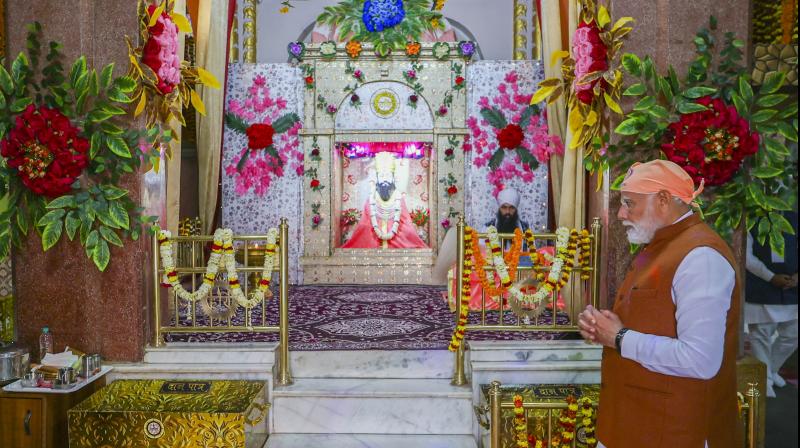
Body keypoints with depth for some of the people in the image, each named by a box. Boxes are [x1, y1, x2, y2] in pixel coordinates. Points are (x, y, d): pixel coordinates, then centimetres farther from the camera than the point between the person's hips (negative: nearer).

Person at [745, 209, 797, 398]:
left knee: (792, 335, 11)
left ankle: (771, 369, 34)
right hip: (760, 290, -4)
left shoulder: (794, 219, 6)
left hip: (790, 289, 4)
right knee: (761, 335, 4)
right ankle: (764, 378, 19)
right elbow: (747, 257, -8)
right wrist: (771, 277, -16)